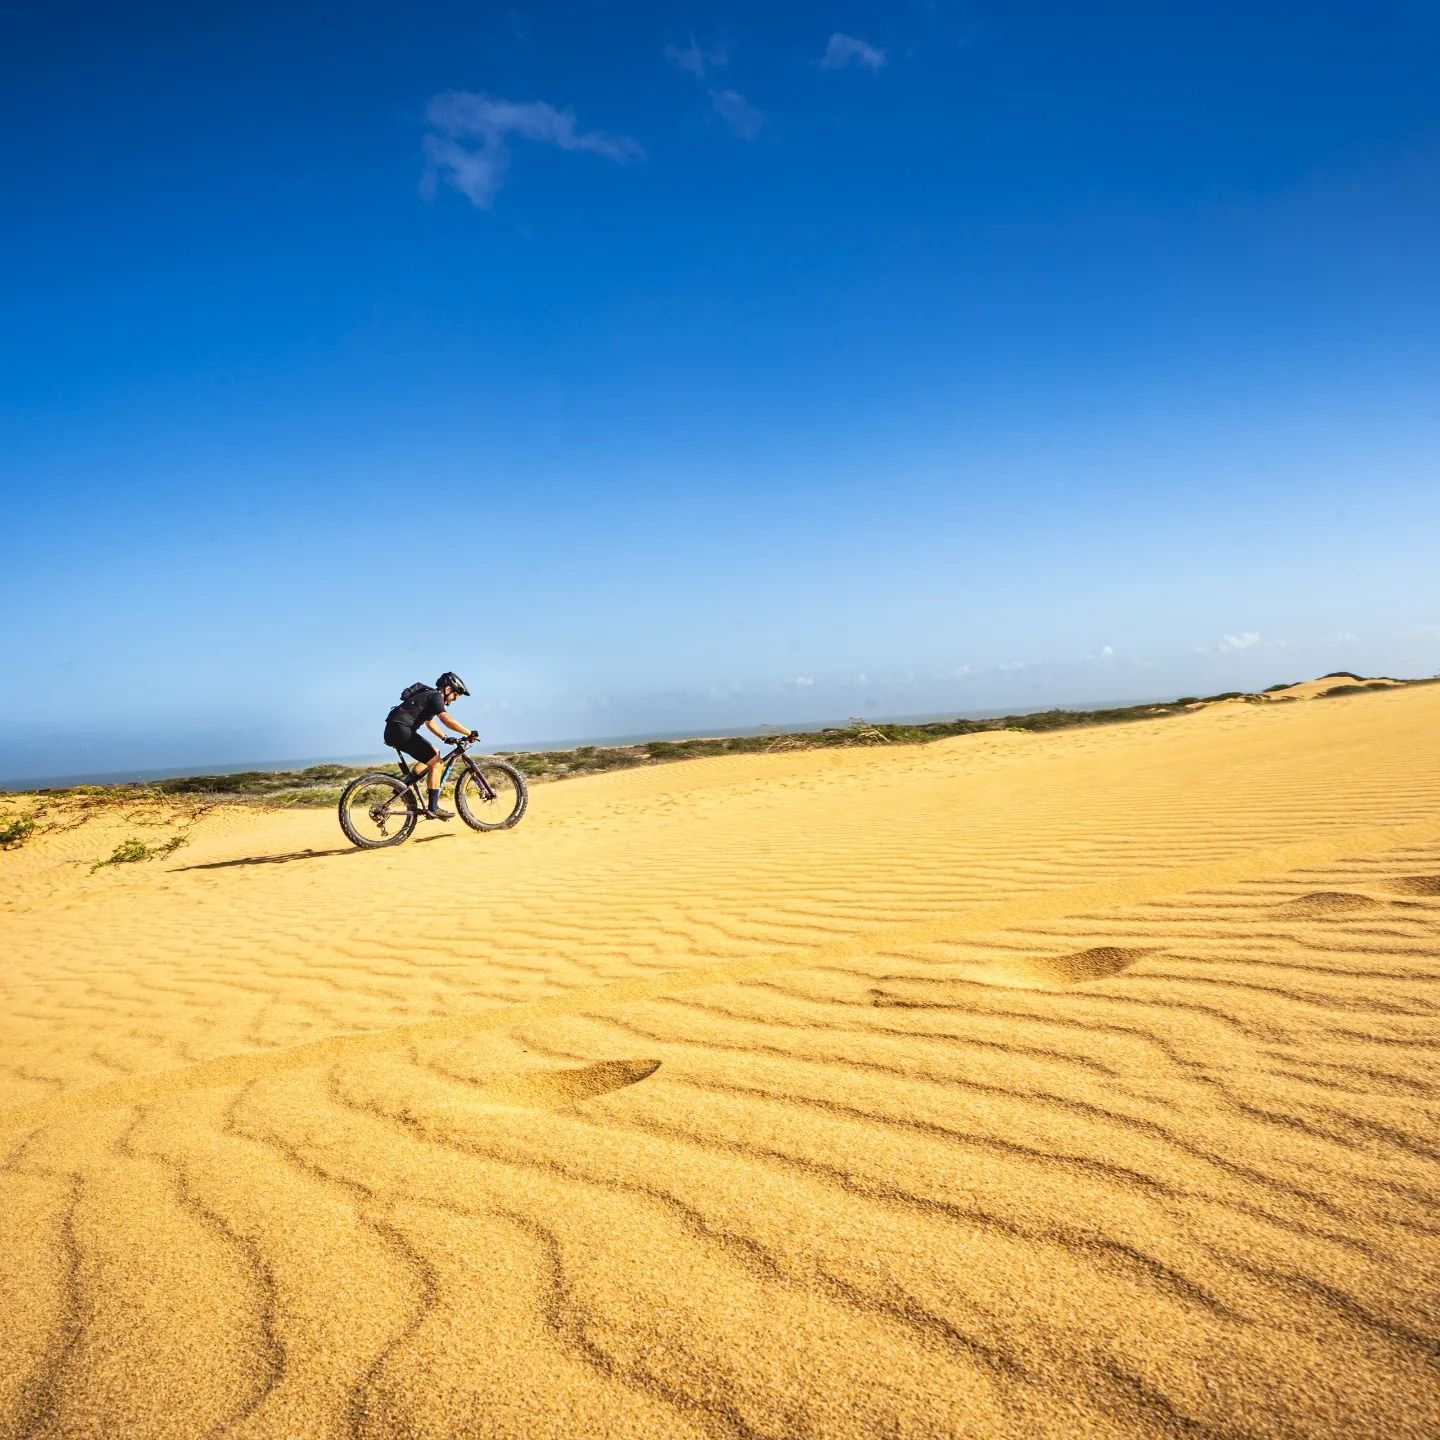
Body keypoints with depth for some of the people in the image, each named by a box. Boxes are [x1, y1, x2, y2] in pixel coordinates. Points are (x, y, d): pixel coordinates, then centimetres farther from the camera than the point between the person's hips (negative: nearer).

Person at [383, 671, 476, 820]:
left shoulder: (429, 695, 23)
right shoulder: (435, 697, -8)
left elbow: (430, 723, 35)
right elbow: (447, 720, -23)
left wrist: (446, 738, 26)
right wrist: (470, 733, -18)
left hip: (394, 731, 10)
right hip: (401, 730, -10)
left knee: (434, 754, 21)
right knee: (436, 762, -6)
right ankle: (433, 809, -7)